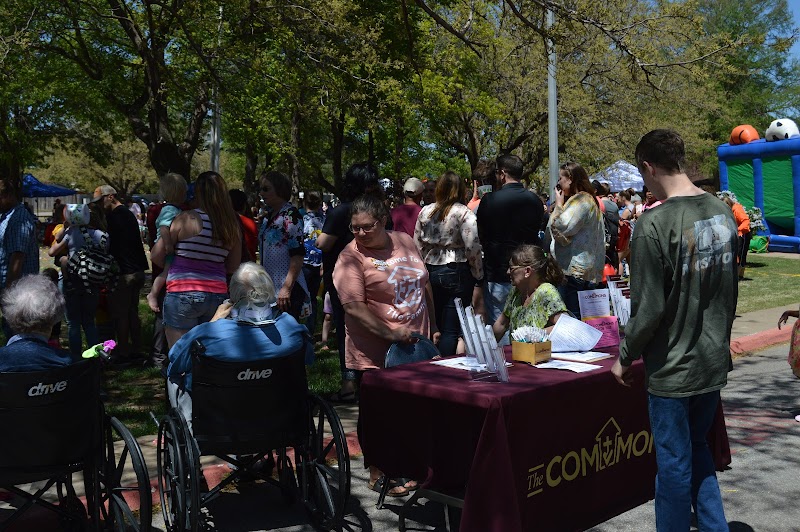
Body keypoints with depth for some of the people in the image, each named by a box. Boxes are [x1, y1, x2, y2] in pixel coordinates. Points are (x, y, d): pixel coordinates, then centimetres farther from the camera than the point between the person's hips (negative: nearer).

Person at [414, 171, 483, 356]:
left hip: (429, 272, 5)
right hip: (456, 273, -5)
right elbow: (472, 249, -13)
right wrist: (478, 279, -2)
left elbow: (417, 245, 10)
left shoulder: (425, 211, 7)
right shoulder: (464, 213, -9)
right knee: (452, 330, -1)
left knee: (435, 326, 14)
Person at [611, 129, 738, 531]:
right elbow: (730, 290, 11)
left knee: (674, 463, 8)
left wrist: (625, 357, -4)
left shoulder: (654, 224, -21)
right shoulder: (722, 213, 1)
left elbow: (648, 307, -19)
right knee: (697, 450, 23)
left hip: (673, 368, -7)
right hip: (715, 362, 7)